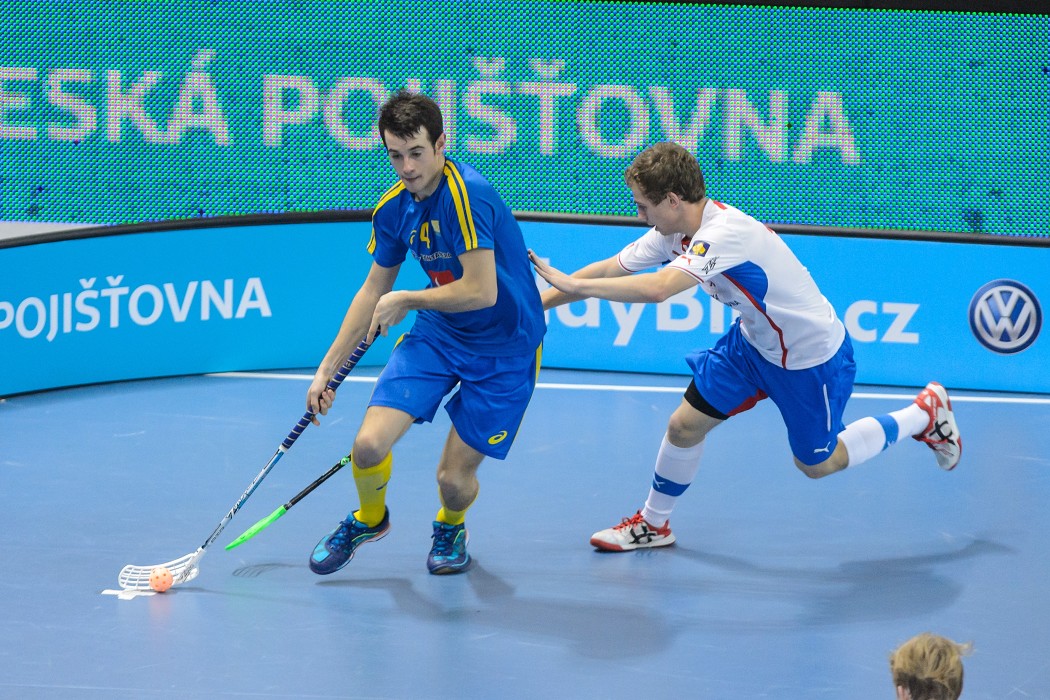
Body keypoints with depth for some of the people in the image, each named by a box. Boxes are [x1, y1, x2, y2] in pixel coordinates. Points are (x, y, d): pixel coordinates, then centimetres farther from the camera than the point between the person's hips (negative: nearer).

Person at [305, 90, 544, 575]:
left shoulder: (466, 195, -25)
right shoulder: (394, 208, -2)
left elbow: (481, 291, -29)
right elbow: (373, 293, 11)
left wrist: (405, 300, -15)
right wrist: (328, 369, 10)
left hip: (503, 348, -5)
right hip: (437, 333, 5)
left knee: (454, 477, -4)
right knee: (369, 445, -11)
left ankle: (450, 527, 35)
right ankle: (369, 518, 25)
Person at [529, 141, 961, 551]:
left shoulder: (725, 232, -37)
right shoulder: (675, 230, -10)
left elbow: (657, 289, -48)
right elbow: (609, 269, -3)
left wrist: (571, 284, -43)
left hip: (810, 357, -7)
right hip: (753, 342, 8)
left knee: (817, 464, 10)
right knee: (684, 426, 2)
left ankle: (925, 412, 27)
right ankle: (653, 524, 25)